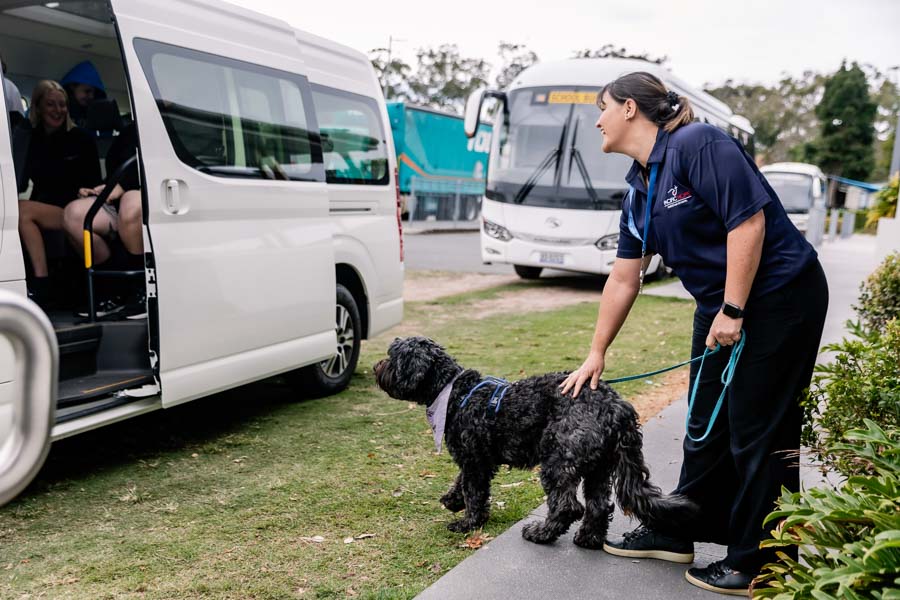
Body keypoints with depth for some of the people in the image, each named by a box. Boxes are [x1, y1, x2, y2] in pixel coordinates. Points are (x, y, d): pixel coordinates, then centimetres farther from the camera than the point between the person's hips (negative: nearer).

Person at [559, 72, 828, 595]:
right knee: (706, 428, 16)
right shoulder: (639, 191, 9)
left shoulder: (697, 145, -17)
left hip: (778, 297, -8)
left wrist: (733, 310, -22)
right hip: (719, 307, 9)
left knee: (759, 434, 0)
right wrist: (597, 354, 14)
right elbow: (624, 280, 12)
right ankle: (676, 534, 29)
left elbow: (748, 221, -23)